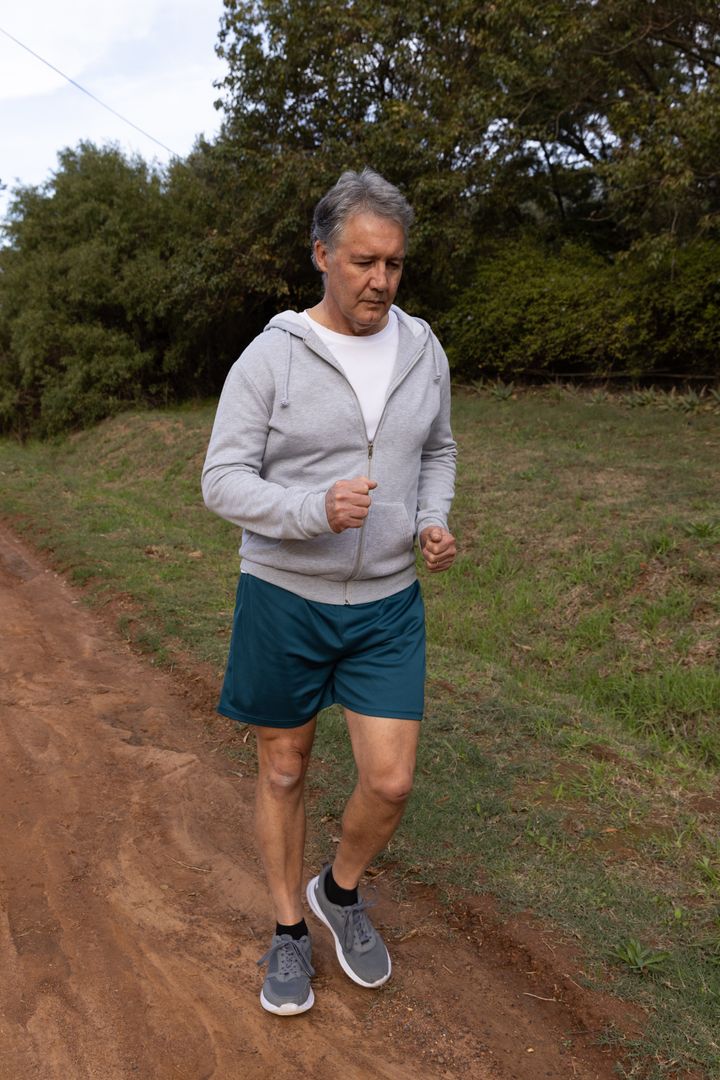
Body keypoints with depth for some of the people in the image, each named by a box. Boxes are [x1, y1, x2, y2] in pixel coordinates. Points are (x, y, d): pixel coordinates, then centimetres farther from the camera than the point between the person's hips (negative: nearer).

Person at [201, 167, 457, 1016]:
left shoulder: (422, 351, 1)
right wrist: (316, 508, -29)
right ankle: (288, 932, 35)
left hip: (387, 603, 3)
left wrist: (435, 526, -4)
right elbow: (222, 481, -12)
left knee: (390, 783, 0)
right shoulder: (268, 358, -11)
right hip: (284, 597, -2)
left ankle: (340, 892, 33)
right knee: (283, 771, 13)